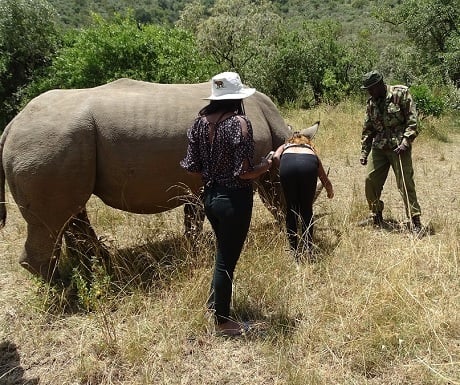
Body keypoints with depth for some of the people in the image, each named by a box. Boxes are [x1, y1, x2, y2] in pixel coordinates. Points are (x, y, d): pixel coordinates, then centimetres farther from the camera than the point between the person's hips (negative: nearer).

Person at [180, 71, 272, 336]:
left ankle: (214, 307, 41)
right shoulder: (239, 122, -17)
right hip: (234, 199, -7)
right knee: (227, 260, 8)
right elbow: (244, 173, -20)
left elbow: (192, 167, 3)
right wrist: (267, 165, -2)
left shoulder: (201, 122, 1)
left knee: (225, 254, 26)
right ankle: (222, 321, 25)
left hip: (210, 196, 7)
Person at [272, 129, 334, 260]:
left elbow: (276, 157, 11)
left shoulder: (285, 146, 38)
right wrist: (330, 192, 63)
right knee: (307, 210, 16)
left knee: (291, 210, 14)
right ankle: (307, 251, 18)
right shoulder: (311, 150, 40)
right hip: (308, 164, 1)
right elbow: (326, 181, 45)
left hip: (288, 162, 0)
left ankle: (294, 252, 18)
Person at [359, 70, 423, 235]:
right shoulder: (371, 103, 11)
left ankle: (415, 221, 5)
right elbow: (367, 129, 17)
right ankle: (377, 217, 18)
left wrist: (405, 142, -18)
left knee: (405, 183, -6)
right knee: (370, 181, 0)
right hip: (378, 147, 5)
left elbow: (412, 120, -8)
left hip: (399, 147, -5)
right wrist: (364, 152, 14)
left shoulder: (401, 93, -5)